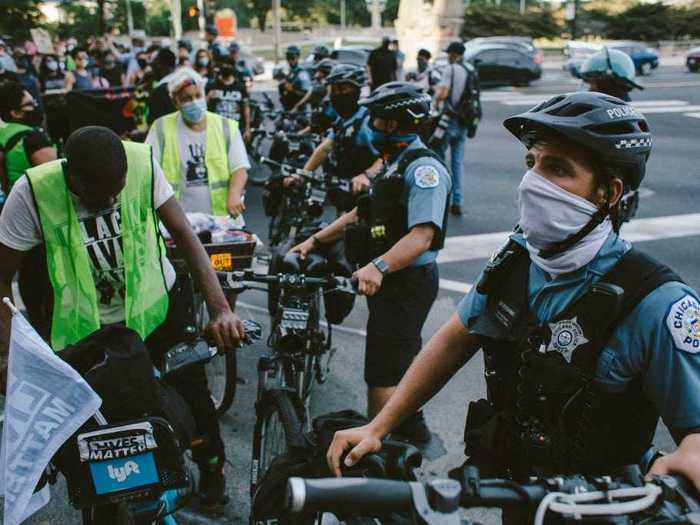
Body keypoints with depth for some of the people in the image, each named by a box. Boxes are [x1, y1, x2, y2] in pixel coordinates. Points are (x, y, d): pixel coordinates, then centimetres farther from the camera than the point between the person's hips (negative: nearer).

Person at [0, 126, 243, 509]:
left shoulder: (142, 163, -22)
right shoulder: (33, 192, -24)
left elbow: (185, 235, -19)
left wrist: (220, 308, -29)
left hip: (156, 305, 1)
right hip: (84, 327, 0)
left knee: (191, 390, 8)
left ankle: (211, 467, 38)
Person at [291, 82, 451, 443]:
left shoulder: (423, 168, -19)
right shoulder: (396, 164, 15)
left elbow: (422, 235, -31)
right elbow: (361, 214, 19)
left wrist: (378, 267, -43)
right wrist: (315, 240, 14)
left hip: (407, 283, -11)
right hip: (392, 280, 11)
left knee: (381, 375, -7)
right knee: (400, 360, 23)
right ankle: (412, 428, 40)